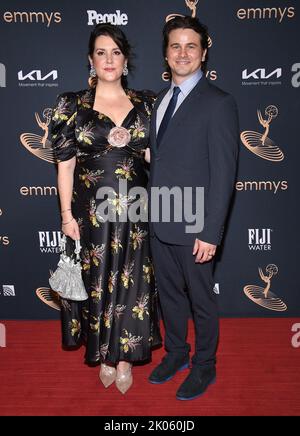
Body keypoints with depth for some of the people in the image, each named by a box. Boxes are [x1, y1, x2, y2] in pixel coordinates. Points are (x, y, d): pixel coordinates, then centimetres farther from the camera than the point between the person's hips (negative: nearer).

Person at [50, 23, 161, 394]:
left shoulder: (145, 103, 4)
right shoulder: (72, 105, -1)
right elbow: (65, 163, -3)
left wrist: (128, 142, -8)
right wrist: (67, 215, -6)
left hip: (134, 210, 2)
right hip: (91, 210, -1)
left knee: (132, 281, 9)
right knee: (97, 281, 10)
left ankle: (125, 356, 30)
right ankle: (104, 356, 32)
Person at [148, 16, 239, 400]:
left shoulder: (218, 104, -11)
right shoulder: (161, 100, 11)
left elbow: (223, 174, -15)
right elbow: (158, 161, 12)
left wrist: (210, 232, -18)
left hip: (193, 225, -6)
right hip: (159, 223, 7)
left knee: (201, 299, 11)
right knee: (169, 293, 20)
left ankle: (204, 367, 32)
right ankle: (176, 353, 41)